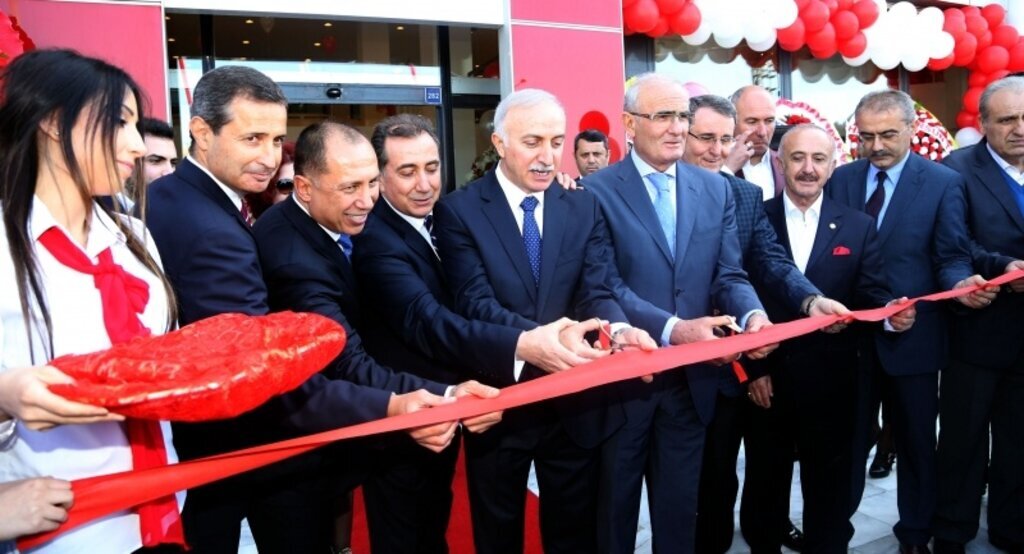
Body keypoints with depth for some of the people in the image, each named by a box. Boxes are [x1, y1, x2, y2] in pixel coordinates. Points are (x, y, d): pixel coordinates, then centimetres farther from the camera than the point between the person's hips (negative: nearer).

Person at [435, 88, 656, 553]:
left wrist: (618, 329, -31)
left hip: (575, 404, 3)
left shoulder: (584, 208, 1)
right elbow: (475, 303, -20)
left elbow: (596, 291, -8)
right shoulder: (459, 211, -9)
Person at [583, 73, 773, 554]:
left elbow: (729, 275, 2)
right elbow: (606, 286, -17)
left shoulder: (715, 190, 6)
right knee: (614, 505, 17)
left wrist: (752, 315, -20)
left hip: (691, 378, 4)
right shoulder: (597, 191, -9)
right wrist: (672, 328, -29)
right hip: (621, 377, -3)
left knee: (680, 507, 20)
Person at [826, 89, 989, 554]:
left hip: (912, 335, -1)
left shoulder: (944, 182, -4)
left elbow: (951, 257, -7)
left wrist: (961, 283, -28)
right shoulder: (840, 179, 2)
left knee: (916, 441, 14)